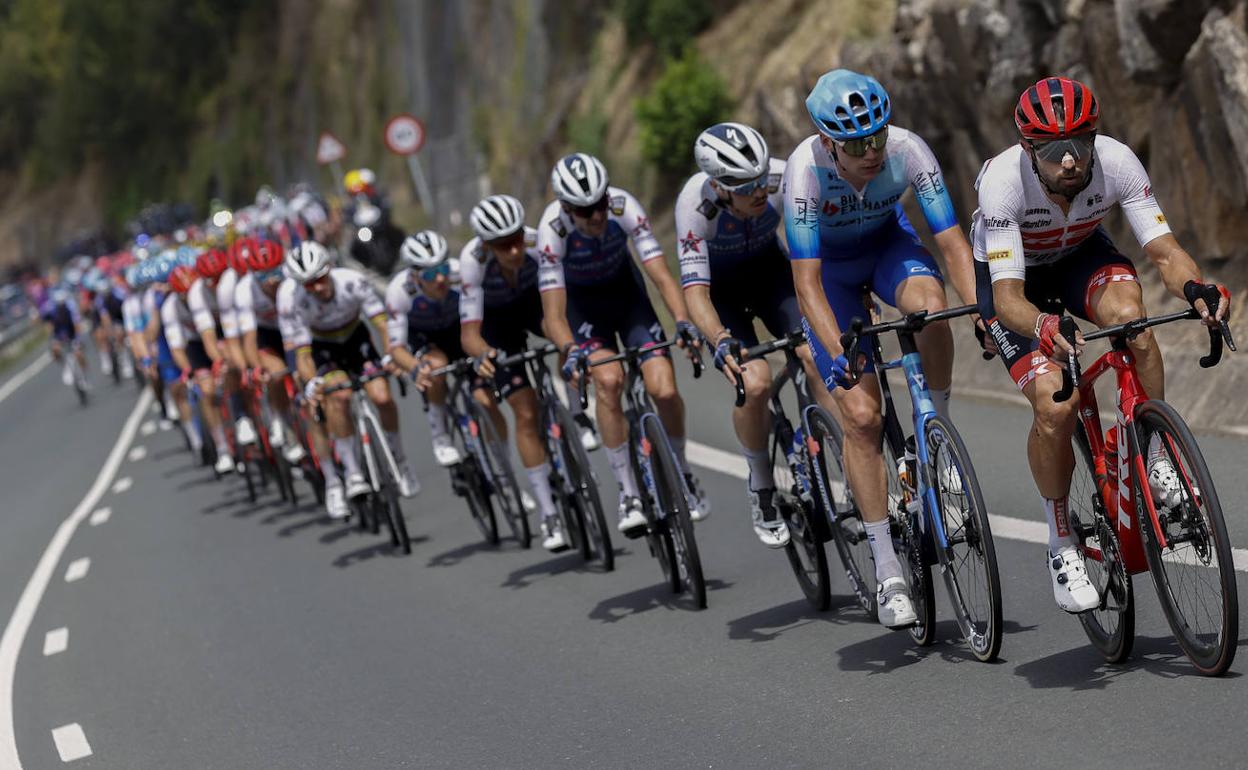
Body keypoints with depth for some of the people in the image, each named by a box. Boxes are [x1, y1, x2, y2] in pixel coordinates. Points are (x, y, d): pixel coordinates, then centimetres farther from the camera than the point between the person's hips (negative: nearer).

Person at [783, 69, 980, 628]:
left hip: (889, 244, 2)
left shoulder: (907, 150, -29)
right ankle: (888, 573, -5)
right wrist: (838, 353, -48)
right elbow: (807, 282, -35)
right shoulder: (806, 169, -34)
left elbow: (953, 242, -29)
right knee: (860, 414, -13)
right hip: (830, 265, -2)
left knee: (929, 303, -36)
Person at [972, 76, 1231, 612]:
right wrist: (1042, 327, -61)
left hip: (1080, 254, 2)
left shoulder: (1117, 163, -29)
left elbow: (1163, 251, -29)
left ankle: (1156, 461, -16)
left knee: (1127, 313, -34)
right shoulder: (1002, 181, -36)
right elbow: (1007, 295, -39)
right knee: (1054, 404, -22)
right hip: (1008, 272, -2)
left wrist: (1196, 289, -51)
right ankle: (1061, 544, 0)